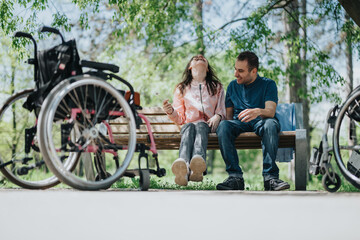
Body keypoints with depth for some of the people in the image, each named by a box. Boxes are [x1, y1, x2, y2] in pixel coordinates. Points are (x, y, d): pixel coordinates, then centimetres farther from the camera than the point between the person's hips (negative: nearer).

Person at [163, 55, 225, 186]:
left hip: (207, 125, 0)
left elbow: (221, 110, 19)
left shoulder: (217, 87, 29)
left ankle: (198, 161, -73)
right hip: (188, 124, 0)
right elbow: (180, 119, 20)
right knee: (189, 128, -38)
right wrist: (171, 112, -4)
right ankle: (183, 167, -71)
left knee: (200, 126, -38)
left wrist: (217, 116, -7)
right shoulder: (181, 89, 28)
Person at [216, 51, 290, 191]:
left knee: (270, 124, -39)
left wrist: (258, 112, -34)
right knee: (223, 126, -33)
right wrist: (229, 123, -8)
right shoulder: (233, 86, 20)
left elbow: (271, 111, -10)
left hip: (261, 122, -2)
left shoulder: (268, 84, 7)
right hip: (239, 124, 2)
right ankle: (235, 177, -37)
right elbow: (228, 115, 18)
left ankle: (270, 176, -42)